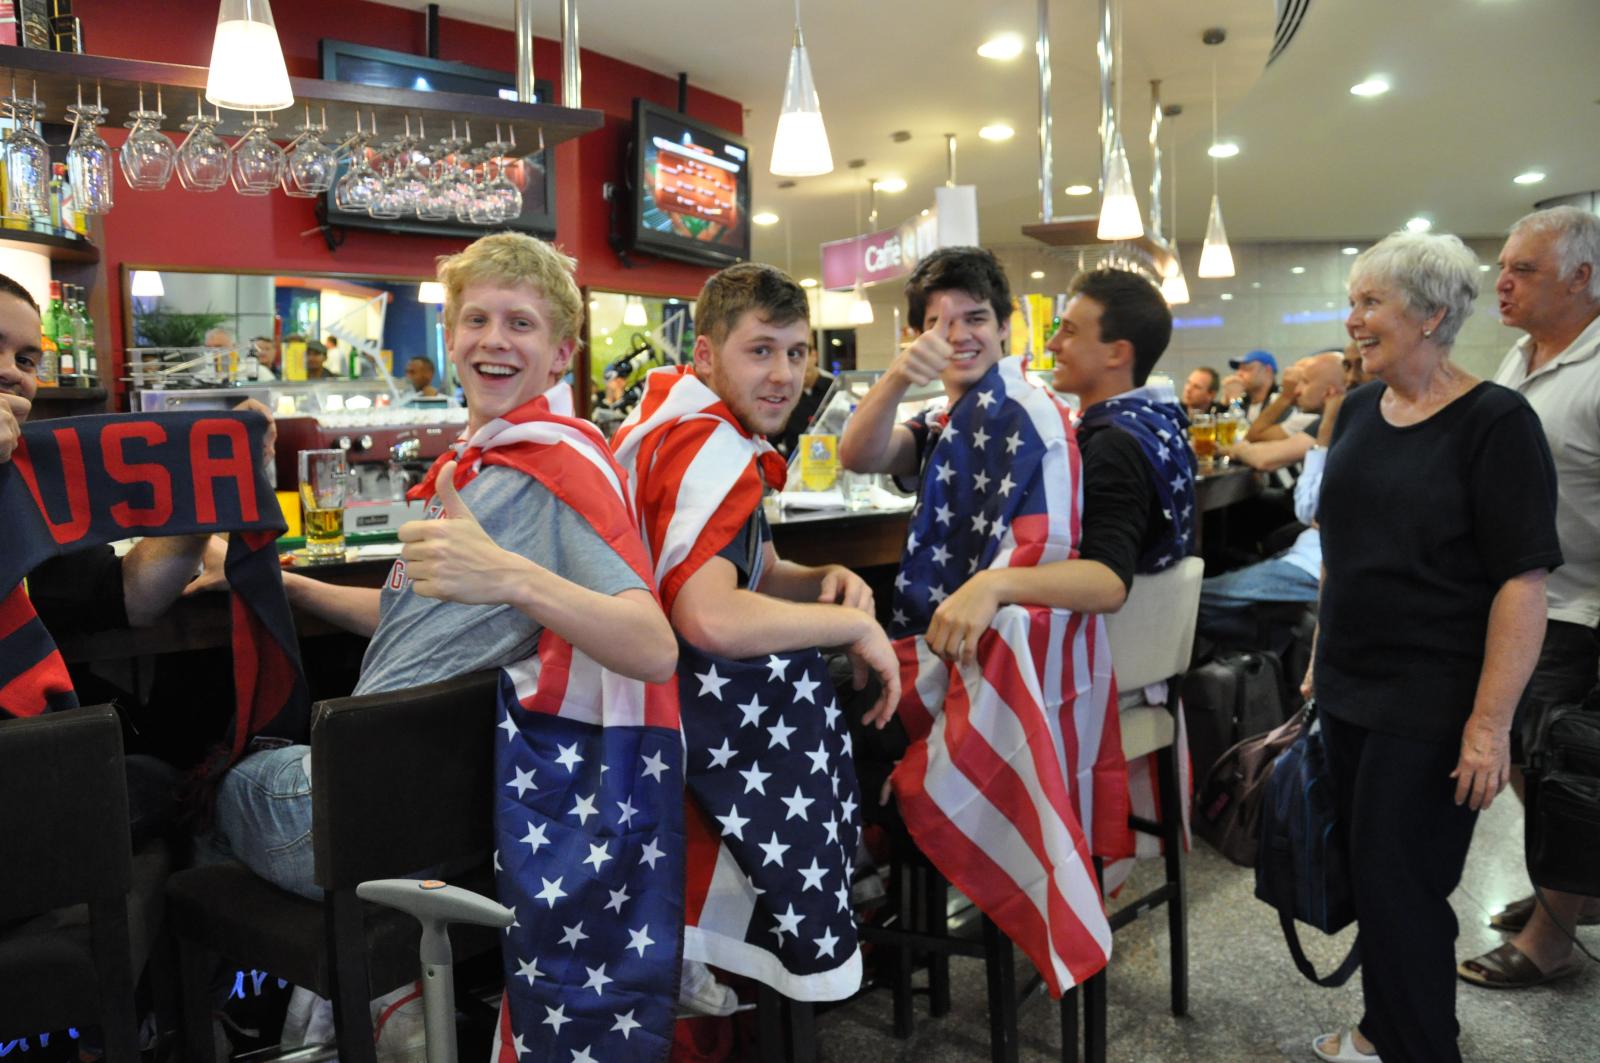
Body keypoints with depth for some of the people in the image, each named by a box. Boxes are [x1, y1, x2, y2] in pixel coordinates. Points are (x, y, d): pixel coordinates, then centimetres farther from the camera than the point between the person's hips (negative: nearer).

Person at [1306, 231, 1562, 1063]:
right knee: (1368, 870, 15)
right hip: (1351, 689, 6)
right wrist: (1321, 654, 15)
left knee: (1400, 885, 1)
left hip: (1432, 707, -6)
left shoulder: (1495, 423, -13)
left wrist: (1491, 723, -19)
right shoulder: (1359, 410, 6)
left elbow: (1522, 581, -16)